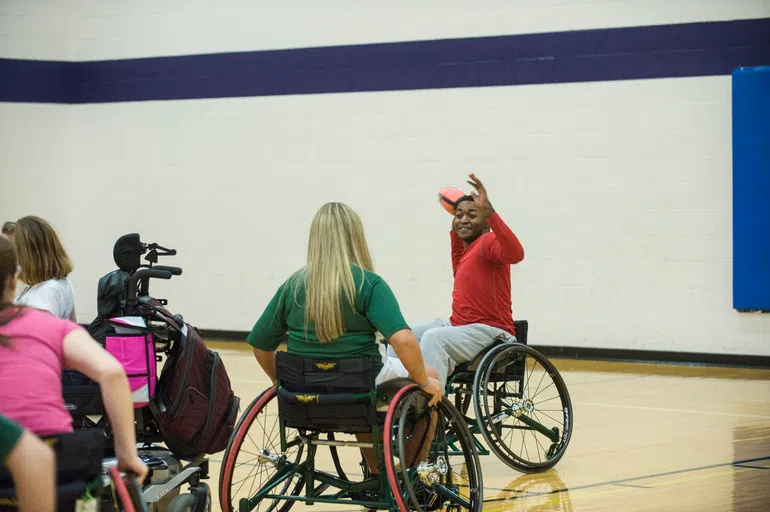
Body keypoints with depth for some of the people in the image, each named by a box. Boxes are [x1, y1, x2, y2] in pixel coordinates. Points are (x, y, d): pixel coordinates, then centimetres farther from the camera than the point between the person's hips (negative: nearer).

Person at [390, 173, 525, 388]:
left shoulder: (488, 242, -10)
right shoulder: (468, 249, 17)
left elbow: (515, 254, -34)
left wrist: (489, 212, -42)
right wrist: (455, 232, 34)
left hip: (489, 331, -10)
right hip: (458, 326, 10)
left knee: (433, 337, -35)